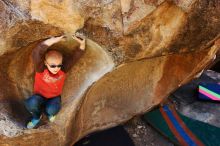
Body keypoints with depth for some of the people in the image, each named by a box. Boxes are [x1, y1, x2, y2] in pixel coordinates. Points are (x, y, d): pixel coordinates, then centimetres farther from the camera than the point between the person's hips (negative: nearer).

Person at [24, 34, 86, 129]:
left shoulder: (63, 69, -18)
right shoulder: (41, 69, -26)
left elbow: (75, 56, -23)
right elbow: (36, 53, -46)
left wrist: (82, 44, -42)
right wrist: (52, 41, -57)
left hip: (54, 97, 1)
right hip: (40, 96, -1)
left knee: (51, 110, -32)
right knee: (31, 103, -34)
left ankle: (48, 112, 10)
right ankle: (37, 116, 3)